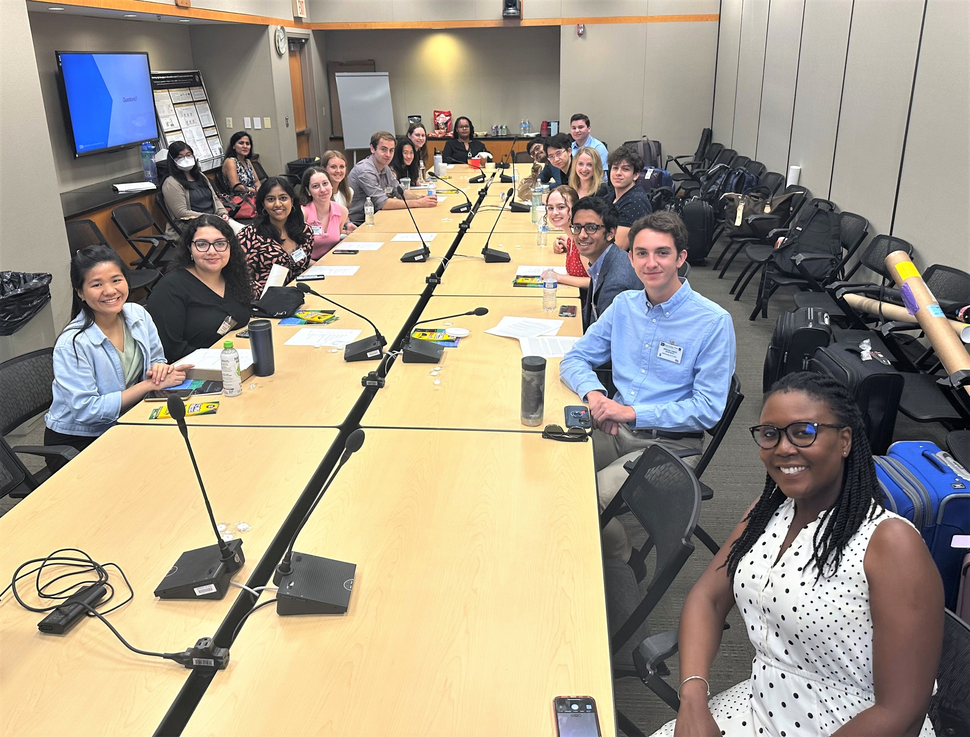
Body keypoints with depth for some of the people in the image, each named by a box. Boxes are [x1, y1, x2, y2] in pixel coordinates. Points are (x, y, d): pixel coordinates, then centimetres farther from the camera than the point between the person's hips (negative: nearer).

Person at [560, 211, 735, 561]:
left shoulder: (714, 322, -11)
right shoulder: (624, 304, 6)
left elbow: (708, 410, -13)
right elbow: (575, 358, 11)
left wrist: (632, 412, -20)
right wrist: (593, 393, -12)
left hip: (670, 442, -5)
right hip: (614, 427, 5)